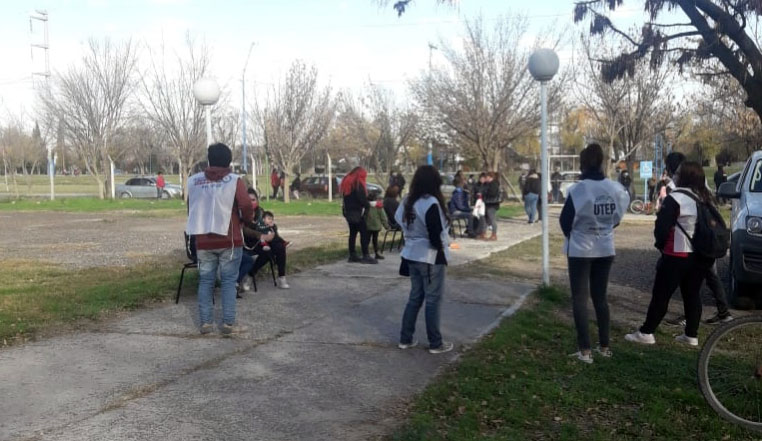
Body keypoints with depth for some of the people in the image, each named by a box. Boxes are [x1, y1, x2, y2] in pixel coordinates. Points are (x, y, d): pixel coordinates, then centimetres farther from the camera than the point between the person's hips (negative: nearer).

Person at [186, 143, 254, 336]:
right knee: (228, 281, 3)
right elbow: (246, 206, -14)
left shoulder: (193, 181, 4)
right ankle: (228, 323, 2)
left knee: (205, 281, 10)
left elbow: (190, 210, 12)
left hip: (203, 240, 3)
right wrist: (245, 219, 7)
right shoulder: (234, 181, -7)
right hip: (229, 240, -3)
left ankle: (205, 322, 12)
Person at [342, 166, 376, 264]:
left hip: (348, 212, 9)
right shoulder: (358, 183, -12)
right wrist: (368, 206, -3)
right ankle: (365, 256, -9)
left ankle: (352, 255, 13)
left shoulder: (347, 182, 15)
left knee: (352, 233, 12)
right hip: (357, 212, -9)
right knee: (364, 233, -6)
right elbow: (362, 198, -17)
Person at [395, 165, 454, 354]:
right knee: (433, 300, 2)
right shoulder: (431, 203, -19)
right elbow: (435, 234, -22)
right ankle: (435, 344, 11)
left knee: (415, 297, 16)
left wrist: (412, 241, 10)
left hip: (412, 255, 8)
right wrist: (442, 246, -4)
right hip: (431, 257, -8)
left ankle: (405, 339, 21)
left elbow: (399, 220, 13)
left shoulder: (407, 201, 7)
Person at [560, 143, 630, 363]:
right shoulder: (616, 188, -5)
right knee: (600, 297, 16)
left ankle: (585, 350, 0)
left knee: (579, 299, 3)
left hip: (580, 250, -4)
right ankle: (604, 346, 21)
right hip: (605, 249, 5)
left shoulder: (578, 189, -18)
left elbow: (565, 221, -10)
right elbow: (617, 217, 6)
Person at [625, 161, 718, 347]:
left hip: (677, 255, -7)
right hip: (701, 255, 7)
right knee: (692, 294, 13)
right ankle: (691, 335, 16)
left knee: (661, 294, -2)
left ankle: (646, 333, 2)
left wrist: (661, 245, 2)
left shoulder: (676, 198, -15)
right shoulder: (706, 199, 10)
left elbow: (662, 226, -16)